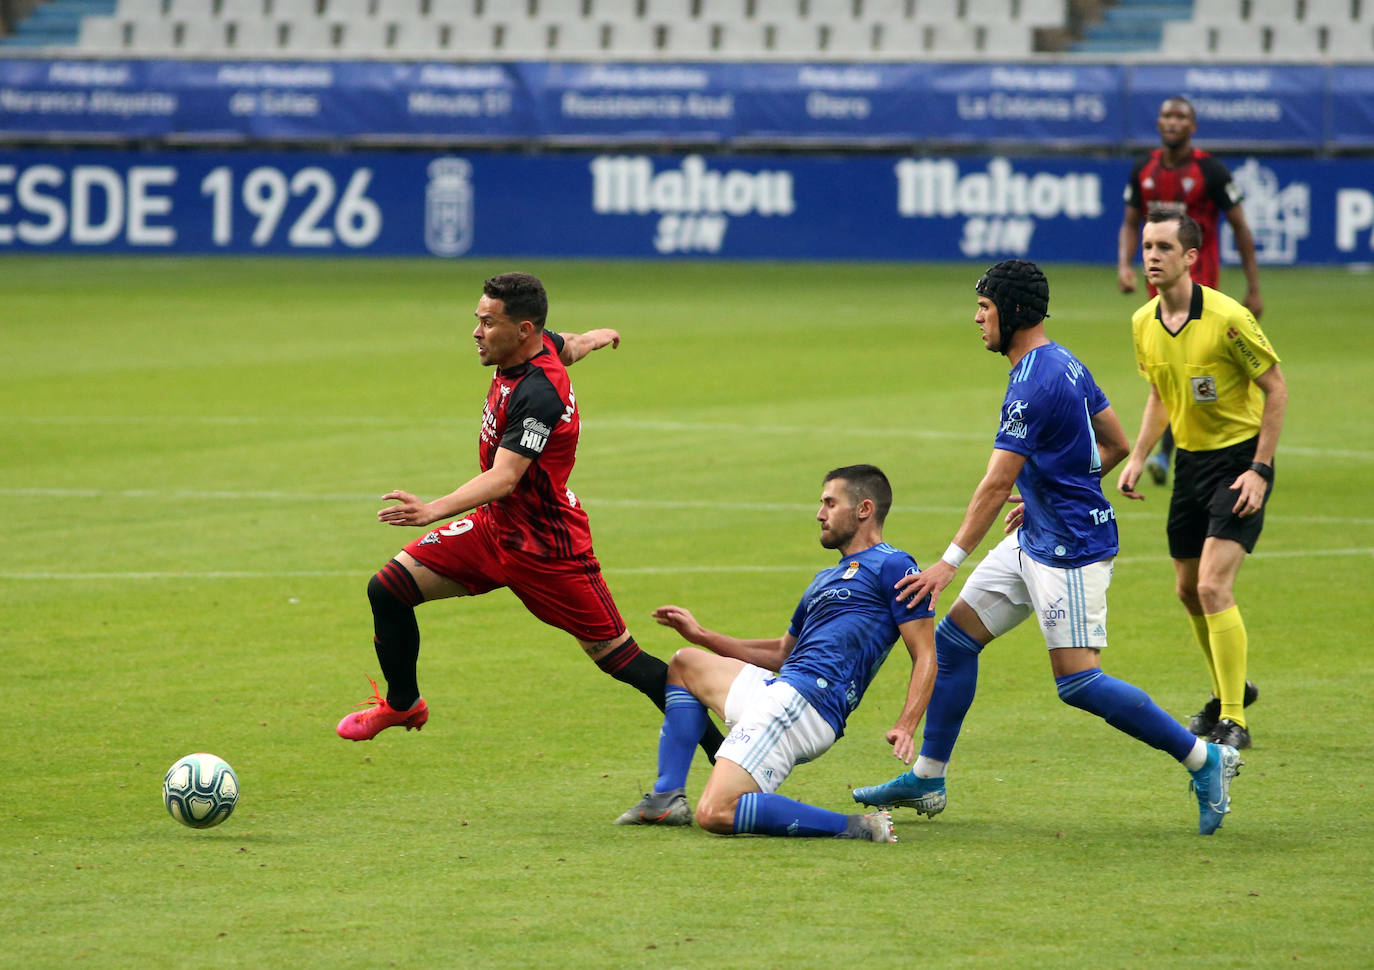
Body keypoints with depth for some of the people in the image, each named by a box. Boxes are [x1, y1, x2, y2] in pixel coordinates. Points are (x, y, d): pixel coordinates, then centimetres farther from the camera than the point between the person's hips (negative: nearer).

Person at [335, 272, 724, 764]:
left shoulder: (538, 395, -29)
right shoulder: (541, 346, -3)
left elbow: (504, 477, -37)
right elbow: (571, 345, 22)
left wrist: (435, 510, -52)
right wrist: (593, 338, 47)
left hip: (546, 547, -9)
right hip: (495, 525, 9)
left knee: (618, 657, -3)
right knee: (388, 589, 1)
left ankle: (718, 747, 9)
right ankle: (402, 704, 24)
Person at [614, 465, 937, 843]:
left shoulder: (892, 566, -2)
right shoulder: (826, 579, 27)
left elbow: (925, 655, -8)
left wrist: (905, 727, -22)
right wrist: (700, 635, 34)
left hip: (807, 699, -10)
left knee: (716, 814, -24)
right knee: (685, 663, 28)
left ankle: (853, 827, -19)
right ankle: (667, 799, 14)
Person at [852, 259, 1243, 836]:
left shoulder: (1033, 385, -21)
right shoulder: (1065, 364, 9)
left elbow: (997, 485, -25)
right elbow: (1115, 445, 17)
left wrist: (950, 562, -25)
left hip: (1071, 549, -11)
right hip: (1036, 540, 11)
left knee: (1078, 682, -12)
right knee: (953, 639, 10)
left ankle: (1205, 760, -4)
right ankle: (927, 781, 18)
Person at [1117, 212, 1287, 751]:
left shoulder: (1228, 319, -20)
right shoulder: (1143, 323, 1)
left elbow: (1276, 390, -13)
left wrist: (1259, 470, -17)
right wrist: (1138, 457, 6)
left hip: (1239, 459, -7)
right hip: (1190, 459, 7)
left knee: (1213, 587, -18)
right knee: (1189, 592, 14)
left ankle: (1234, 722, -11)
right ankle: (1229, 690, 38)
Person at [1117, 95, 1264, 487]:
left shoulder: (1210, 171, -9)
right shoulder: (1144, 171, 5)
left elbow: (1240, 228, -3)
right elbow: (1130, 224, 15)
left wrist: (1253, 288, -4)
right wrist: (1124, 264, -5)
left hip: (1199, 278, -6)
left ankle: (1165, 453, -18)